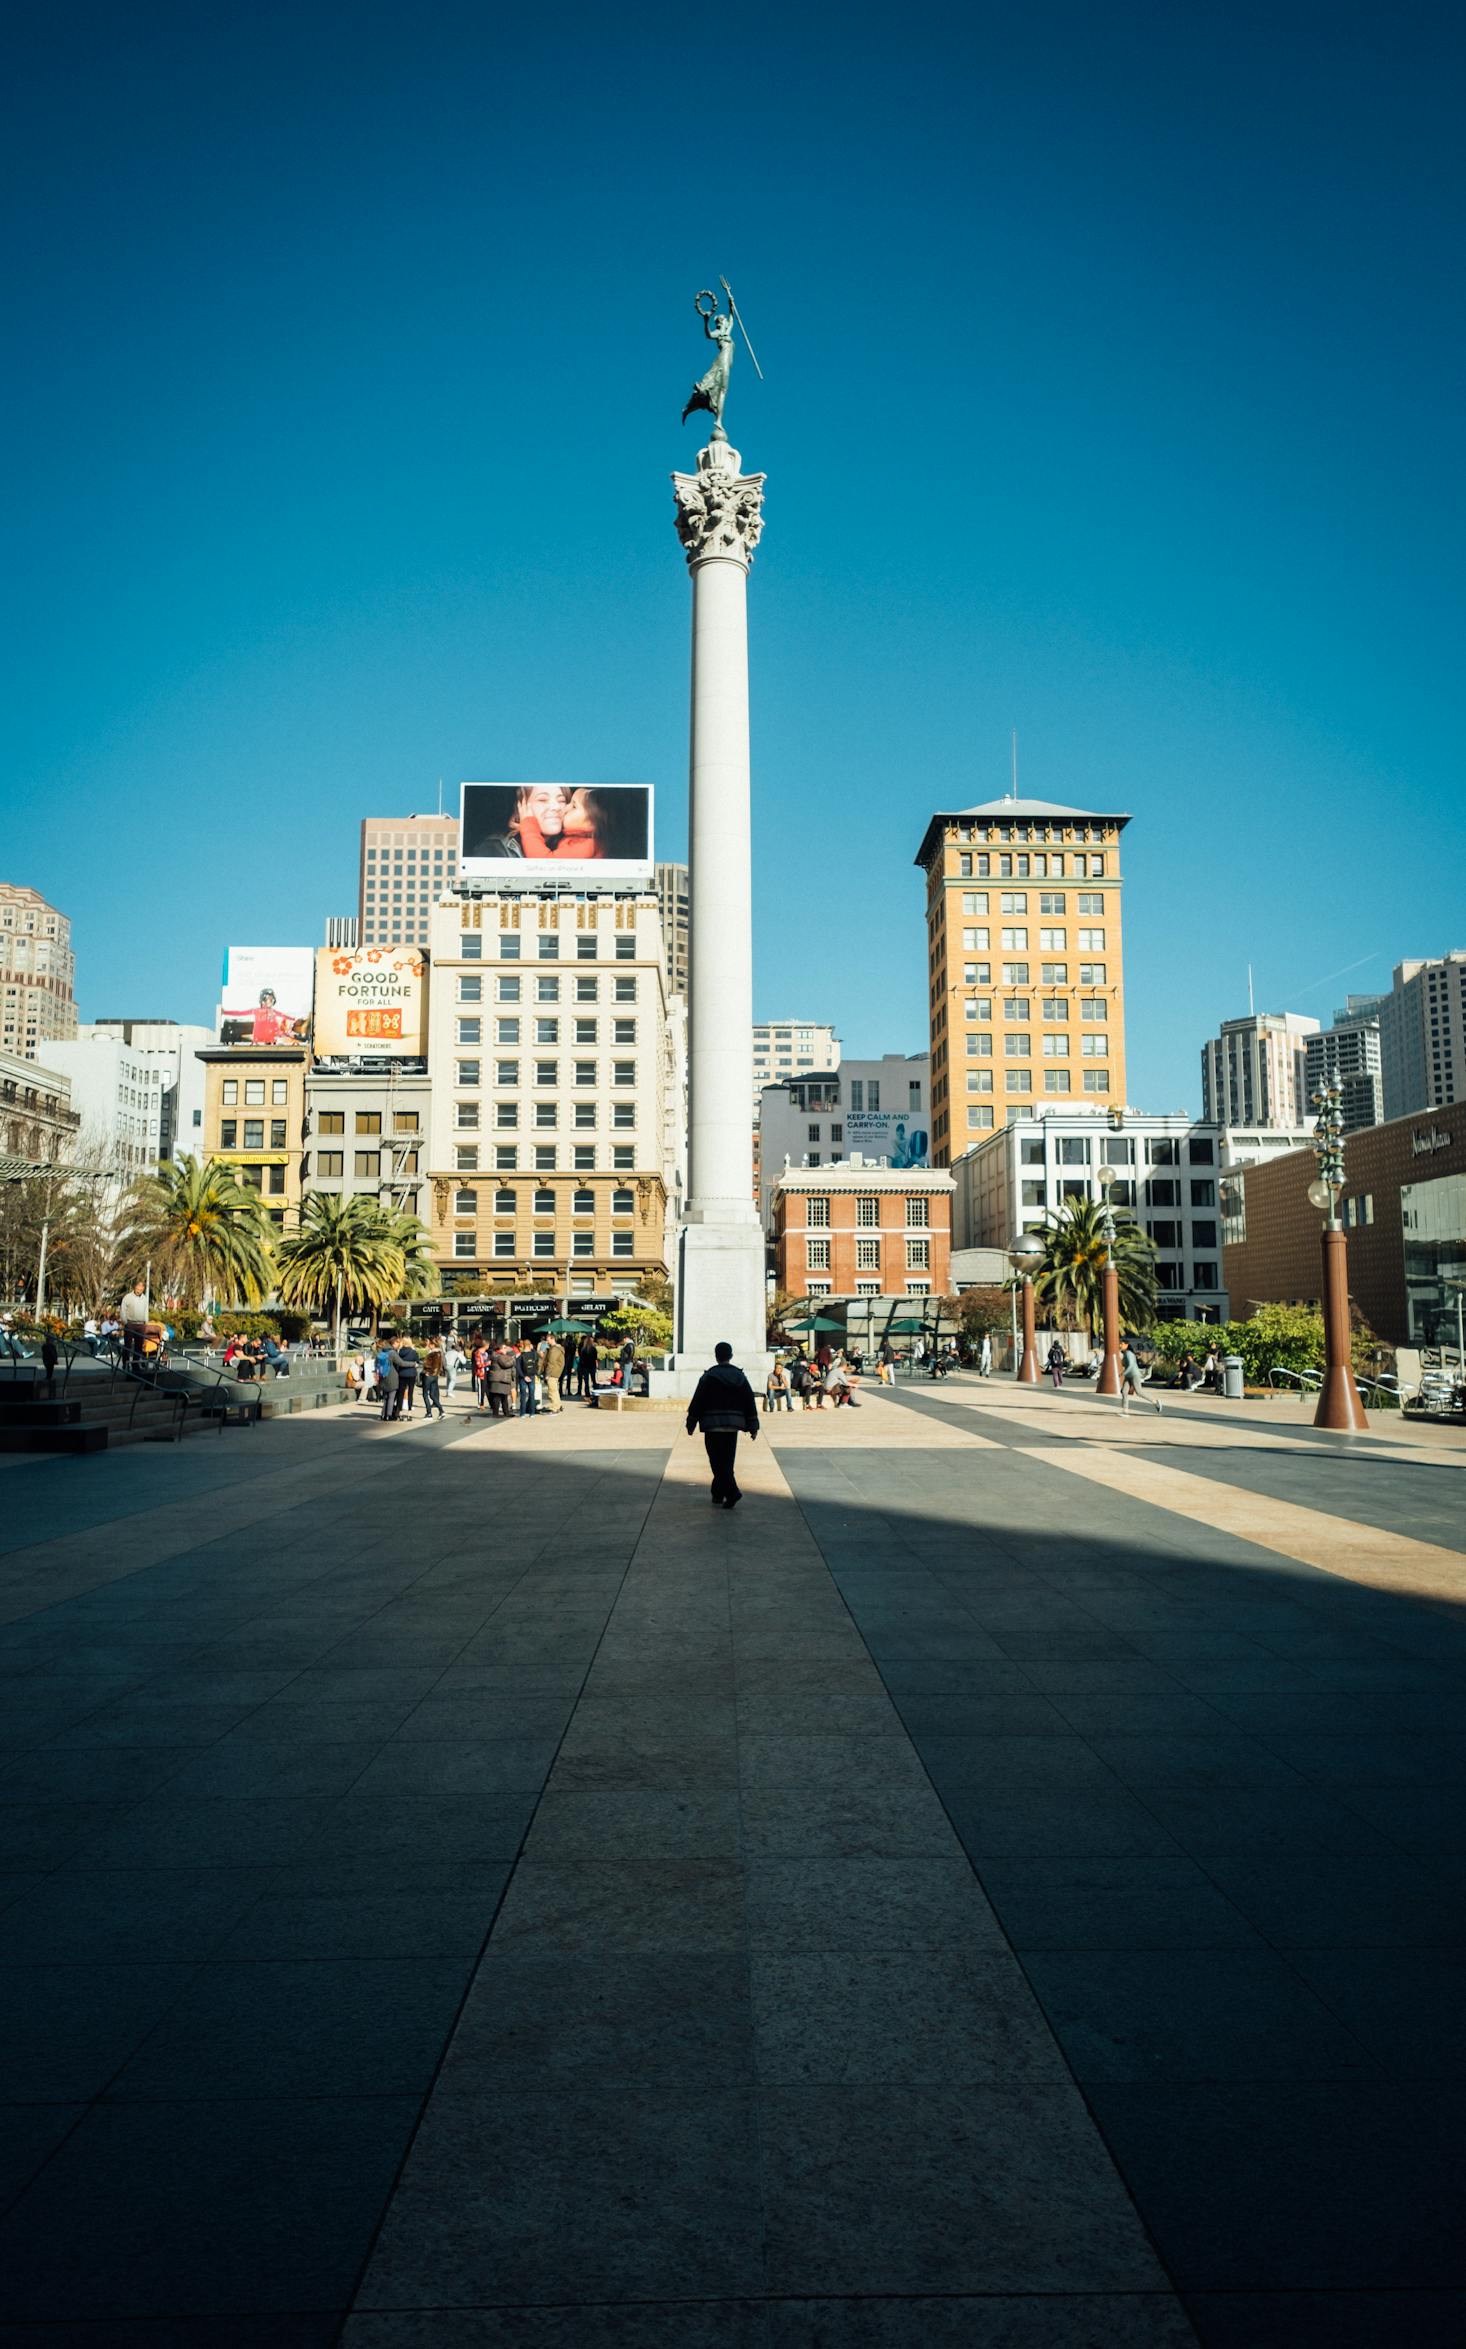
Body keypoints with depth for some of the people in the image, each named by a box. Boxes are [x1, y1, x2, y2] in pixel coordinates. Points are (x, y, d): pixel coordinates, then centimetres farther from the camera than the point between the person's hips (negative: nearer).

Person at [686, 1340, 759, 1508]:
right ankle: (718, 1493, 22)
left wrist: (691, 1424, 4)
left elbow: (697, 1402, -5)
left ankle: (732, 1492, -18)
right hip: (733, 1426, 5)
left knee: (718, 1462, -4)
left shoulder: (709, 1376, -6)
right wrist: (753, 1427, 11)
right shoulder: (740, 1376, 7)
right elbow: (750, 1402, 7)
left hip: (713, 1425, -4)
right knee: (727, 1461, 14)